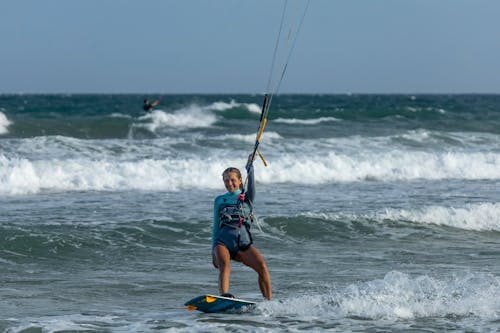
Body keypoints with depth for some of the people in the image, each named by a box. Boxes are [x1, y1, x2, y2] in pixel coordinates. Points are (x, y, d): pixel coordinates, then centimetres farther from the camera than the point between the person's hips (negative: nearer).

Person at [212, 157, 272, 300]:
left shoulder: (247, 197, 20)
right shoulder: (220, 200, 21)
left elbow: (251, 186, -2)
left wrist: (250, 171, -12)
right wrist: (214, 251, 12)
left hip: (243, 242, 0)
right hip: (223, 241, 0)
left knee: (262, 265, -23)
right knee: (224, 264, -32)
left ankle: (269, 301, -19)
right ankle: (224, 296, -50)